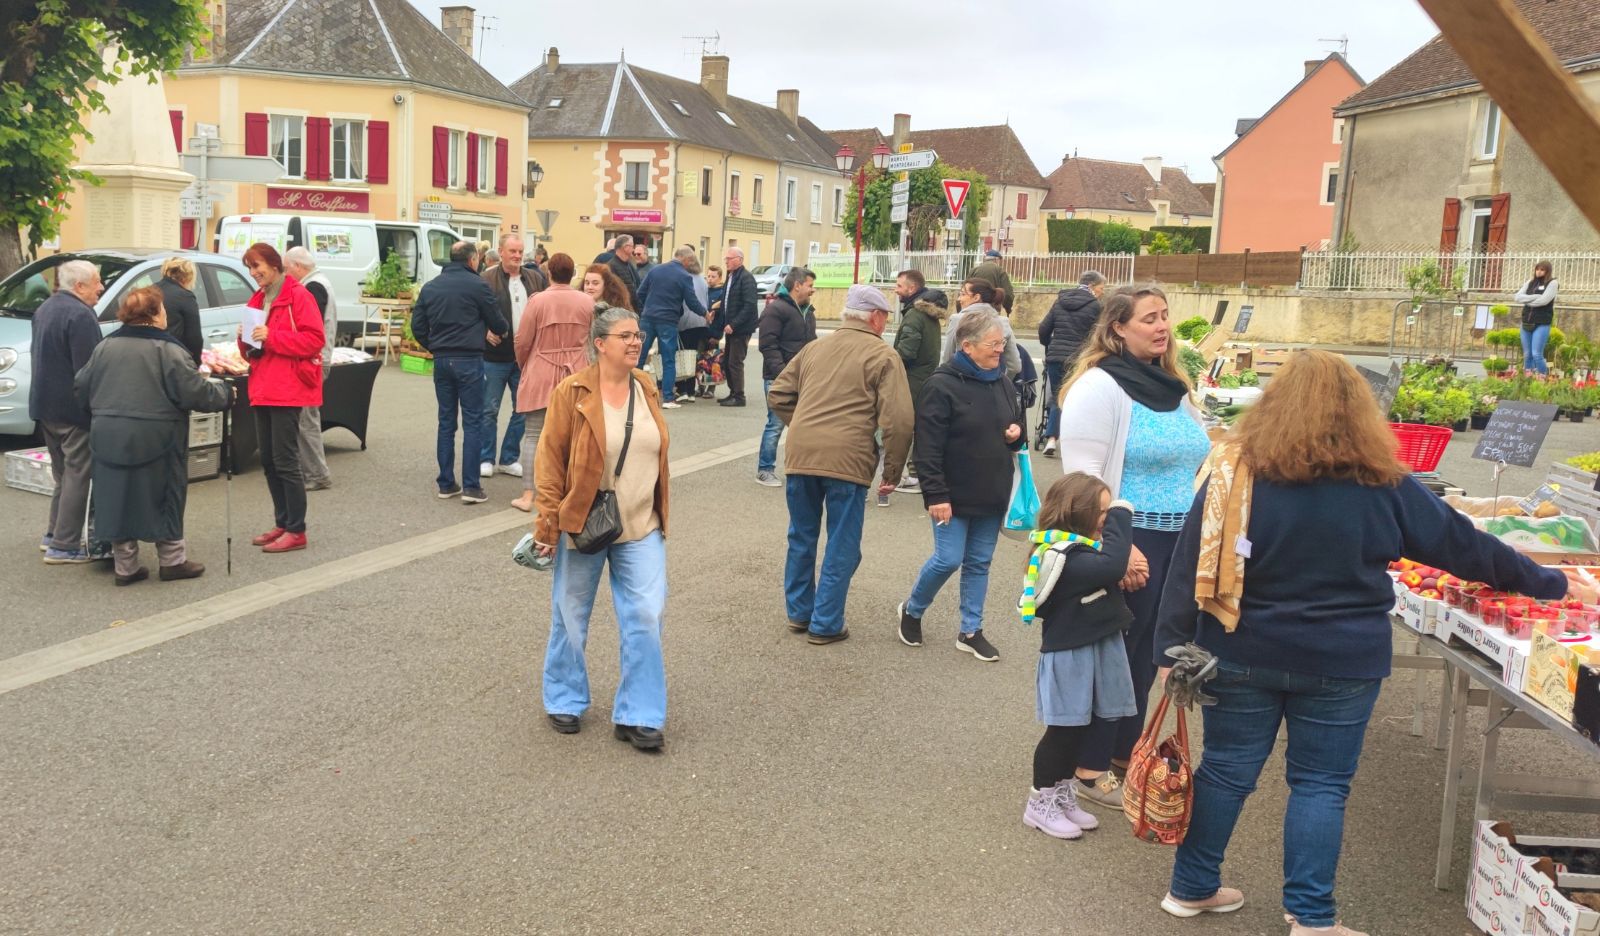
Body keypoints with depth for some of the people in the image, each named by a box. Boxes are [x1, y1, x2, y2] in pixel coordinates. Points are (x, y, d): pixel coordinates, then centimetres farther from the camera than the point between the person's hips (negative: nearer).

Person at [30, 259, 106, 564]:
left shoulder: (44, 309, 15)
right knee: (78, 475, -4)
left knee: (64, 473, 20)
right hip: (72, 409, -10)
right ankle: (64, 546, -3)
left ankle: (55, 535, 26)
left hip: (44, 404, 10)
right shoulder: (80, 315, -18)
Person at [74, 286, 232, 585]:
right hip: (154, 440, -5)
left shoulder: (105, 346, 7)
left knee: (119, 498, 10)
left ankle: (125, 565, 15)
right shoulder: (167, 349, -11)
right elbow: (196, 392, -14)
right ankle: (172, 560, 14)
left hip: (109, 439, 5)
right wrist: (225, 393, 3)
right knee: (163, 497, 7)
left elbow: (81, 388, 13)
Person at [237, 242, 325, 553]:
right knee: (269, 462, 11)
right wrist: (245, 339, 0)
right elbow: (252, 351, 22)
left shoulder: (297, 295, -8)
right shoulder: (257, 299, 16)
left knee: (285, 461, -6)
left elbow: (314, 339, -17)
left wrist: (270, 336, -20)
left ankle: (296, 531, 1)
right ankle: (282, 524, 21)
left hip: (287, 390, -8)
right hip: (263, 390, 8)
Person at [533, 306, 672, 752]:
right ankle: (564, 701, 33)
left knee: (646, 618, -2)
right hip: (582, 526, -3)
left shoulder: (647, 389, 5)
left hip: (641, 530, 4)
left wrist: (661, 517, 16)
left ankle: (637, 716, 10)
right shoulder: (572, 392, -10)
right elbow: (550, 459, -9)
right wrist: (548, 523, -11)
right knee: (571, 620, 11)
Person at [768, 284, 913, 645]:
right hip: (848, 459, -5)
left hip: (800, 454, 5)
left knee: (802, 537, 20)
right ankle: (825, 624, 13)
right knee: (842, 547, 8)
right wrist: (892, 472, 0)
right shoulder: (883, 356, 0)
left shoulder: (814, 348, 16)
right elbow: (898, 421, -8)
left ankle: (798, 612, 31)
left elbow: (777, 396, 19)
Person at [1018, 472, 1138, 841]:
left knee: (1080, 728, 18)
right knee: (1065, 730, 2)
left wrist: (1124, 550, -8)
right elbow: (1111, 567, -34)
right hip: (1070, 656, -9)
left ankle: (1063, 795, 33)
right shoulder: (1063, 556, -24)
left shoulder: (1080, 545, 8)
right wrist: (1120, 517, -27)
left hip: (1096, 648, 9)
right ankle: (1040, 804, 18)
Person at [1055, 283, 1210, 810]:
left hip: (1179, 543, 8)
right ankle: (1091, 767, 17)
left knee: (1146, 653, 17)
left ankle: (1125, 752, 33)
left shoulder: (1173, 387, 13)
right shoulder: (1100, 386, -13)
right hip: (1129, 543, -8)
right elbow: (1083, 475, -19)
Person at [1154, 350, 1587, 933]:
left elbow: (1191, 565, -8)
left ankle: (1192, 889, 26)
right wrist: (1552, 585, 18)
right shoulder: (1382, 484, -7)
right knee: (1321, 783, 11)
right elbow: (1463, 545, 4)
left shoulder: (1236, 471, -7)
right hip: (1340, 664, -1)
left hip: (1242, 656, 2)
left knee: (1226, 770, 13)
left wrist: (1174, 646, -2)